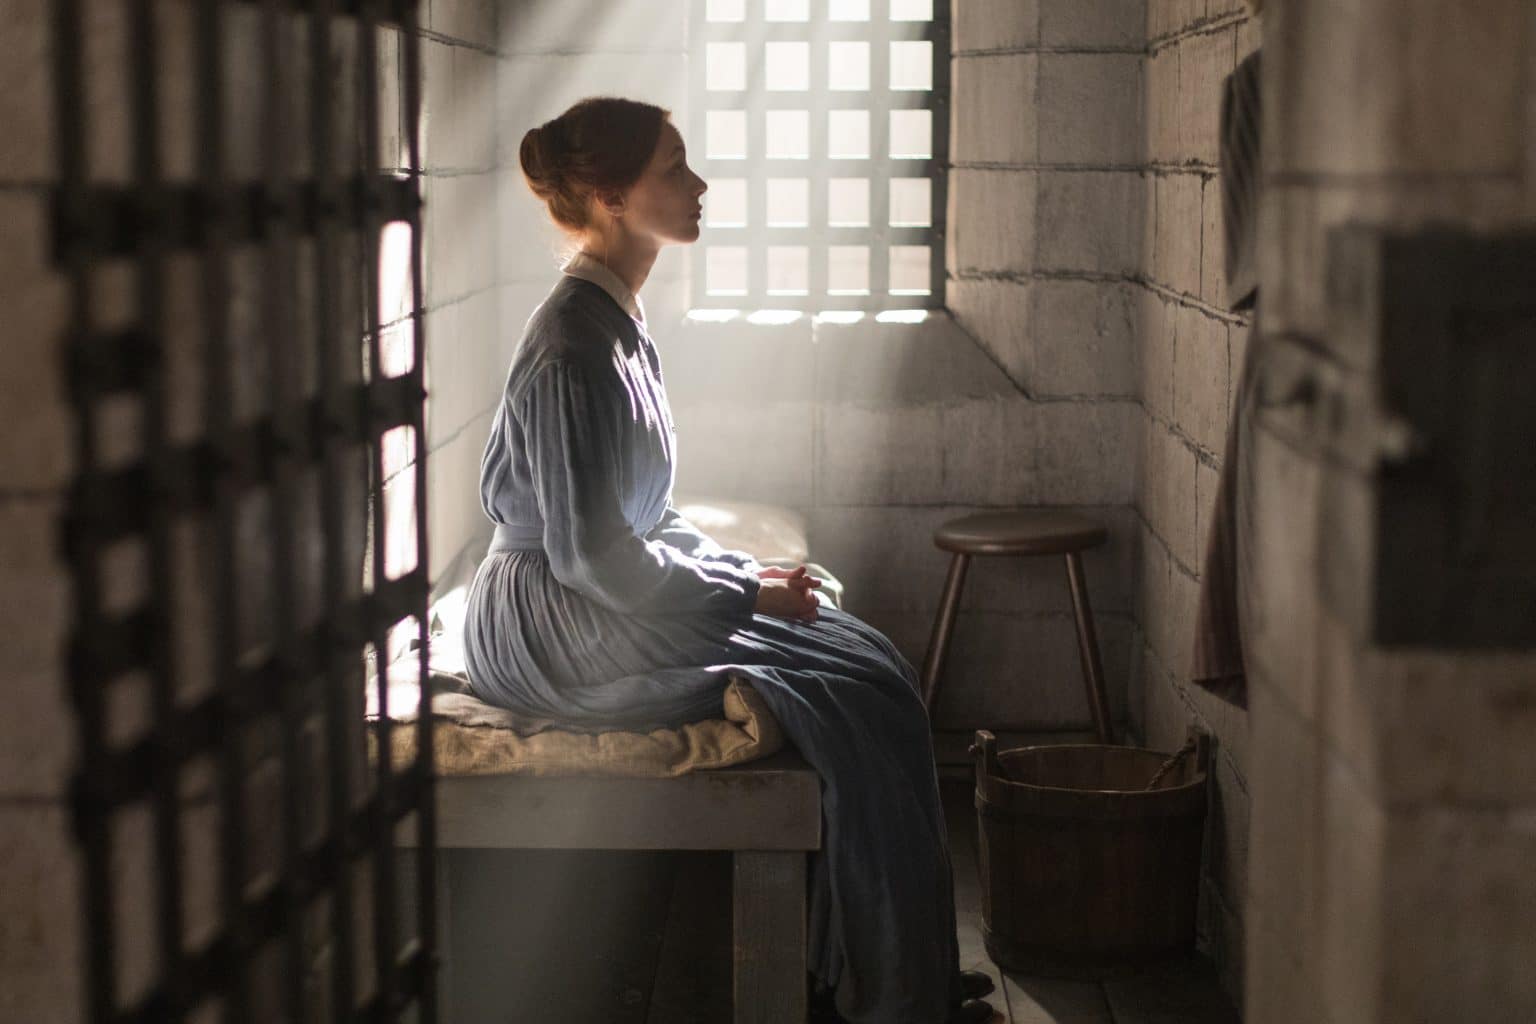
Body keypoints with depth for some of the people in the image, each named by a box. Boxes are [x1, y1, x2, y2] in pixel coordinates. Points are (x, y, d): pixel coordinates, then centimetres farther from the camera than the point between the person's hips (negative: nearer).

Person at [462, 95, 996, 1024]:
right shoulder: (574, 346, -21)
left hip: (605, 599, 10)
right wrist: (746, 594, -14)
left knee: (872, 661, 3)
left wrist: (743, 569, 7)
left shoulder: (618, 319, 10)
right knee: (861, 690, -13)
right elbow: (592, 555, -23)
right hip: (557, 633, -10)